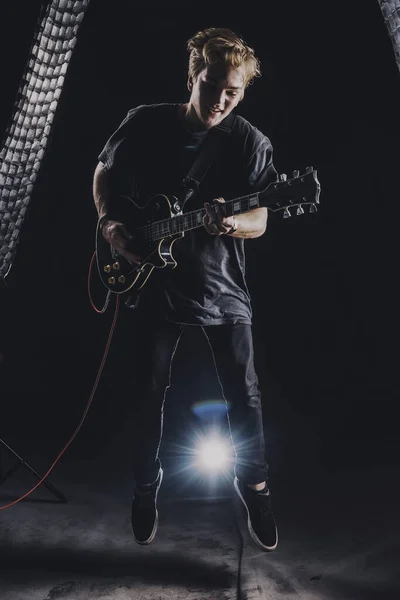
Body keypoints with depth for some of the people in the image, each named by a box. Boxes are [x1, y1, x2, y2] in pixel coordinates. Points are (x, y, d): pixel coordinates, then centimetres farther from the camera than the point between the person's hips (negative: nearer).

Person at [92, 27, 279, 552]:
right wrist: (110, 223, -7)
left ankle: (253, 485, 28)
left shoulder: (251, 144, -7)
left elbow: (259, 221, -6)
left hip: (222, 288, 0)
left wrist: (230, 223, -28)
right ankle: (146, 487, 34)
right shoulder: (145, 123, -4)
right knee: (149, 394, 11)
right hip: (155, 285, 1)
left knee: (244, 394, 4)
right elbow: (104, 174, 10)